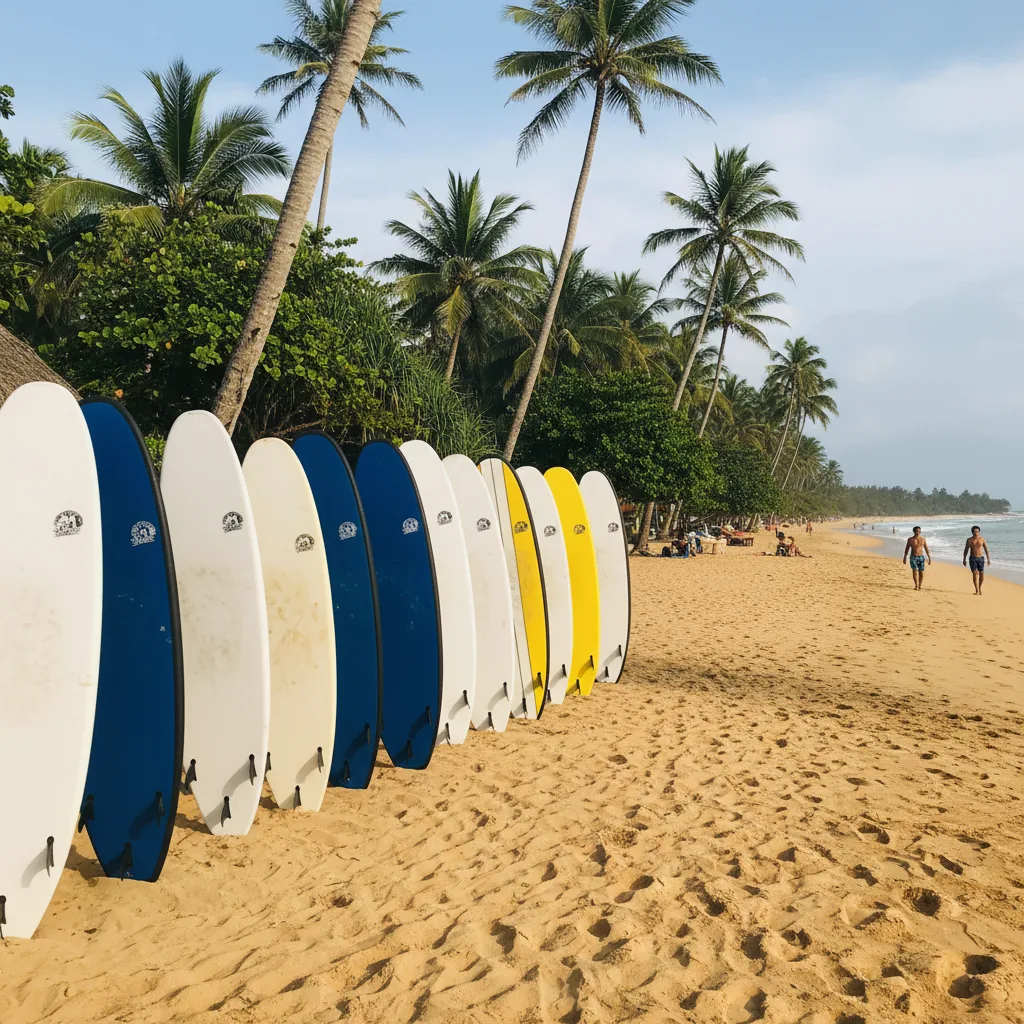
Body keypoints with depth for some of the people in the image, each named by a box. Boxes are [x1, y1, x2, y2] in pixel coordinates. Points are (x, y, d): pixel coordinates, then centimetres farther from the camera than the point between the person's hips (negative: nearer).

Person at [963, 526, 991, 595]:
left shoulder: (982, 539, 2)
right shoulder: (969, 540, 1)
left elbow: (986, 550, 4)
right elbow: (966, 550, 6)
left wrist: (989, 559, -1)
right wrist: (964, 559, 4)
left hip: (981, 558, 1)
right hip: (973, 558, -1)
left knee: (981, 574, 1)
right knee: (975, 573, -10)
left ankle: (979, 588, 25)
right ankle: (977, 591, -11)